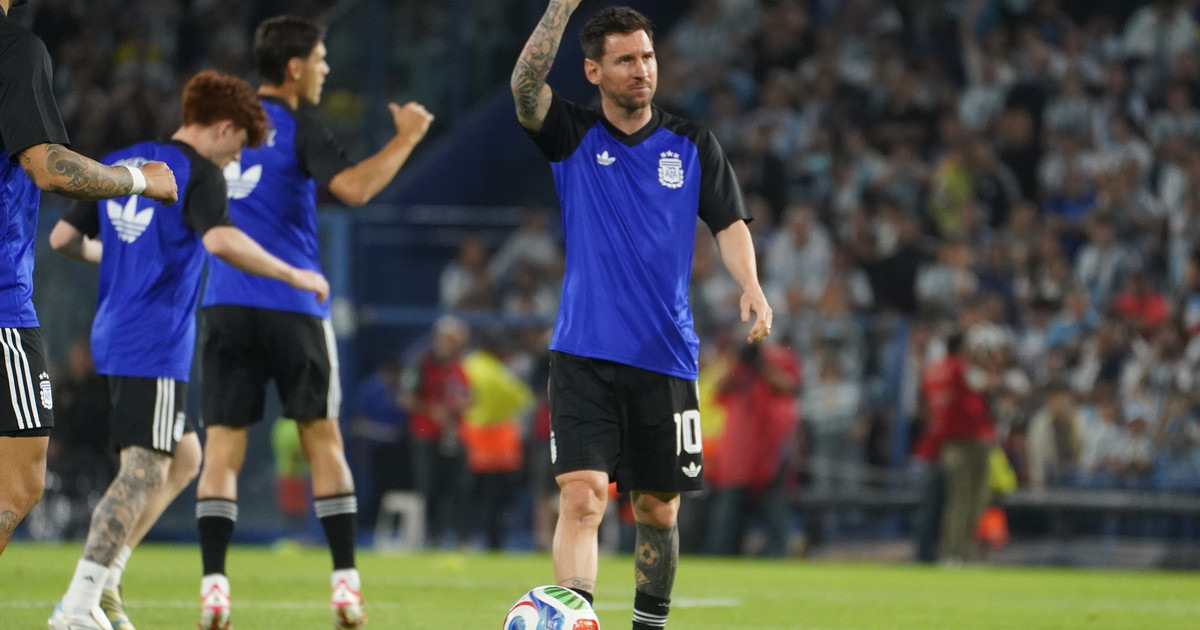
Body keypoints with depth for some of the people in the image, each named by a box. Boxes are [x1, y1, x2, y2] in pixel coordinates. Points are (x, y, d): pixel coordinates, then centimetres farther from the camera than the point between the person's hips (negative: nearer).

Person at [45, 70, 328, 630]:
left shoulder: (117, 164, 16)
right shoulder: (198, 174, -8)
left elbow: (62, 238, 18)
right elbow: (220, 240, -25)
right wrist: (294, 276, -17)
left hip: (112, 337, 9)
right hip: (156, 345, -9)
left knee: (184, 457, 19)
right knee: (143, 470, -10)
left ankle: (102, 581, 11)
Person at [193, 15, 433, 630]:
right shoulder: (298, 123, -5)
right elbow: (352, 187, -19)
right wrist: (405, 139, -9)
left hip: (225, 304, 4)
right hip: (292, 306, -4)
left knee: (222, 446, 0)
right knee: (323, 440, 6)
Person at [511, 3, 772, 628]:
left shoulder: (691, 144, 8)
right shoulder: (573, 136, 2)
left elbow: (729, 223, 4)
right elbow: (526, 85, -15)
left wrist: (750, 287, -15)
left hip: (665, 359, 2)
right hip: (582, 357, -2)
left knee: (658, 511, 9)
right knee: (582, 498, -16)